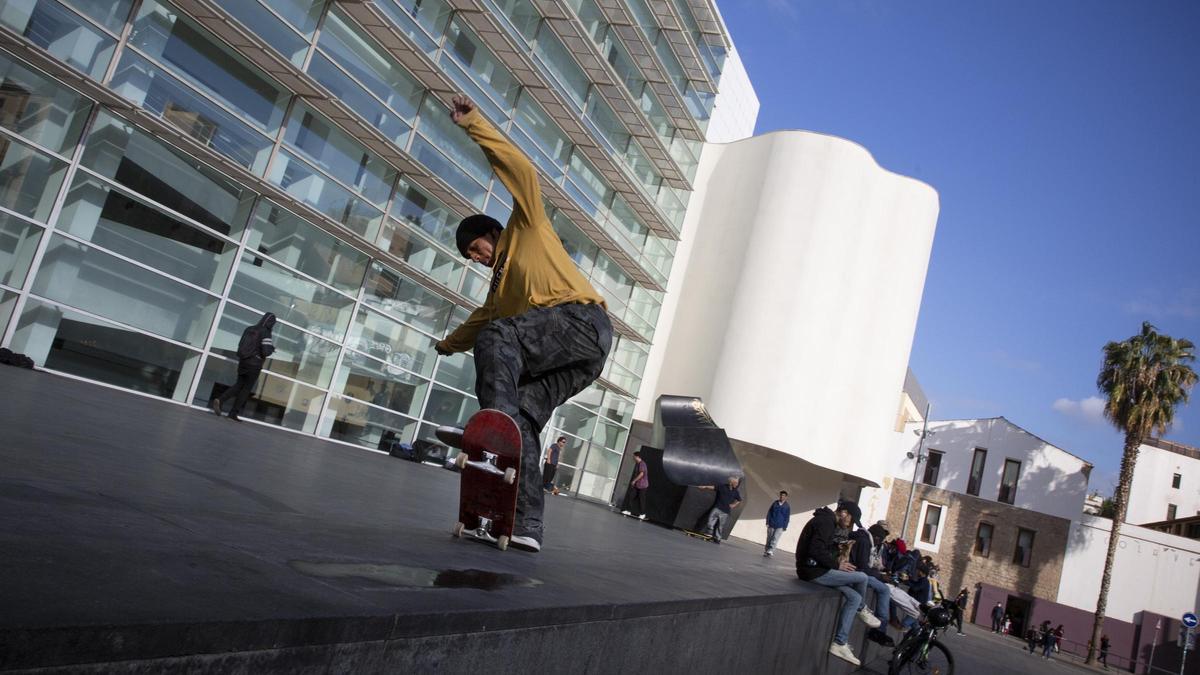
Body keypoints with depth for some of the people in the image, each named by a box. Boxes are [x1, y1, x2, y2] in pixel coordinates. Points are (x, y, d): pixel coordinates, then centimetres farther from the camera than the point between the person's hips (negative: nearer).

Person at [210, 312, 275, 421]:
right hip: (254, 364, -6)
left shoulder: (249, 329, 9)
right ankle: (233, 413, 8)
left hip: (243, 362, 6)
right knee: (246, 389, 5)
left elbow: (241, 345, 14)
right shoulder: (265, 333, -13)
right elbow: (266, 352, -19)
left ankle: (219, 400, -3)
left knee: (239, 385, 17)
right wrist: (272, 348, 0)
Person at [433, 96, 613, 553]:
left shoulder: (528, 229, 18)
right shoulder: (500, 283, 36)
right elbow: (481, 320, 51)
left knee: (495, 337, -25)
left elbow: (522, 172, 4)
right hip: (574, 359, 8)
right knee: (521, 421, -7)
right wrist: (451, 344, 66)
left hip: (583, 321, -8)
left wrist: (474, 124, 4)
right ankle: (526, 527, -15)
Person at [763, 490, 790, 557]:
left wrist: (785, 527, -3)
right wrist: (767, 522, 0)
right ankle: (766, 551, 12)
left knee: (775, 539, -12)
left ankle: (770, 551, -14)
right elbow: (769, 512, 6)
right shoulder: (775, 503, 4)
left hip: (780, 526, -2)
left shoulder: (787, 506, 0)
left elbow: (787, 517, 2)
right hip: (771, 525, 2)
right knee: (769, 538, 6)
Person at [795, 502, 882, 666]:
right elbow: (816, 550, -25)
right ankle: (861, 610, 20)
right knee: (862, 577, -9)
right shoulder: (826, 521, -14)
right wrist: (837, 565, -14)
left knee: (854, 597, 4)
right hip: (814, 571, -10)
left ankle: (839, 643, 3)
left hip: (816, 569, 10)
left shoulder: (826, 521, 19)